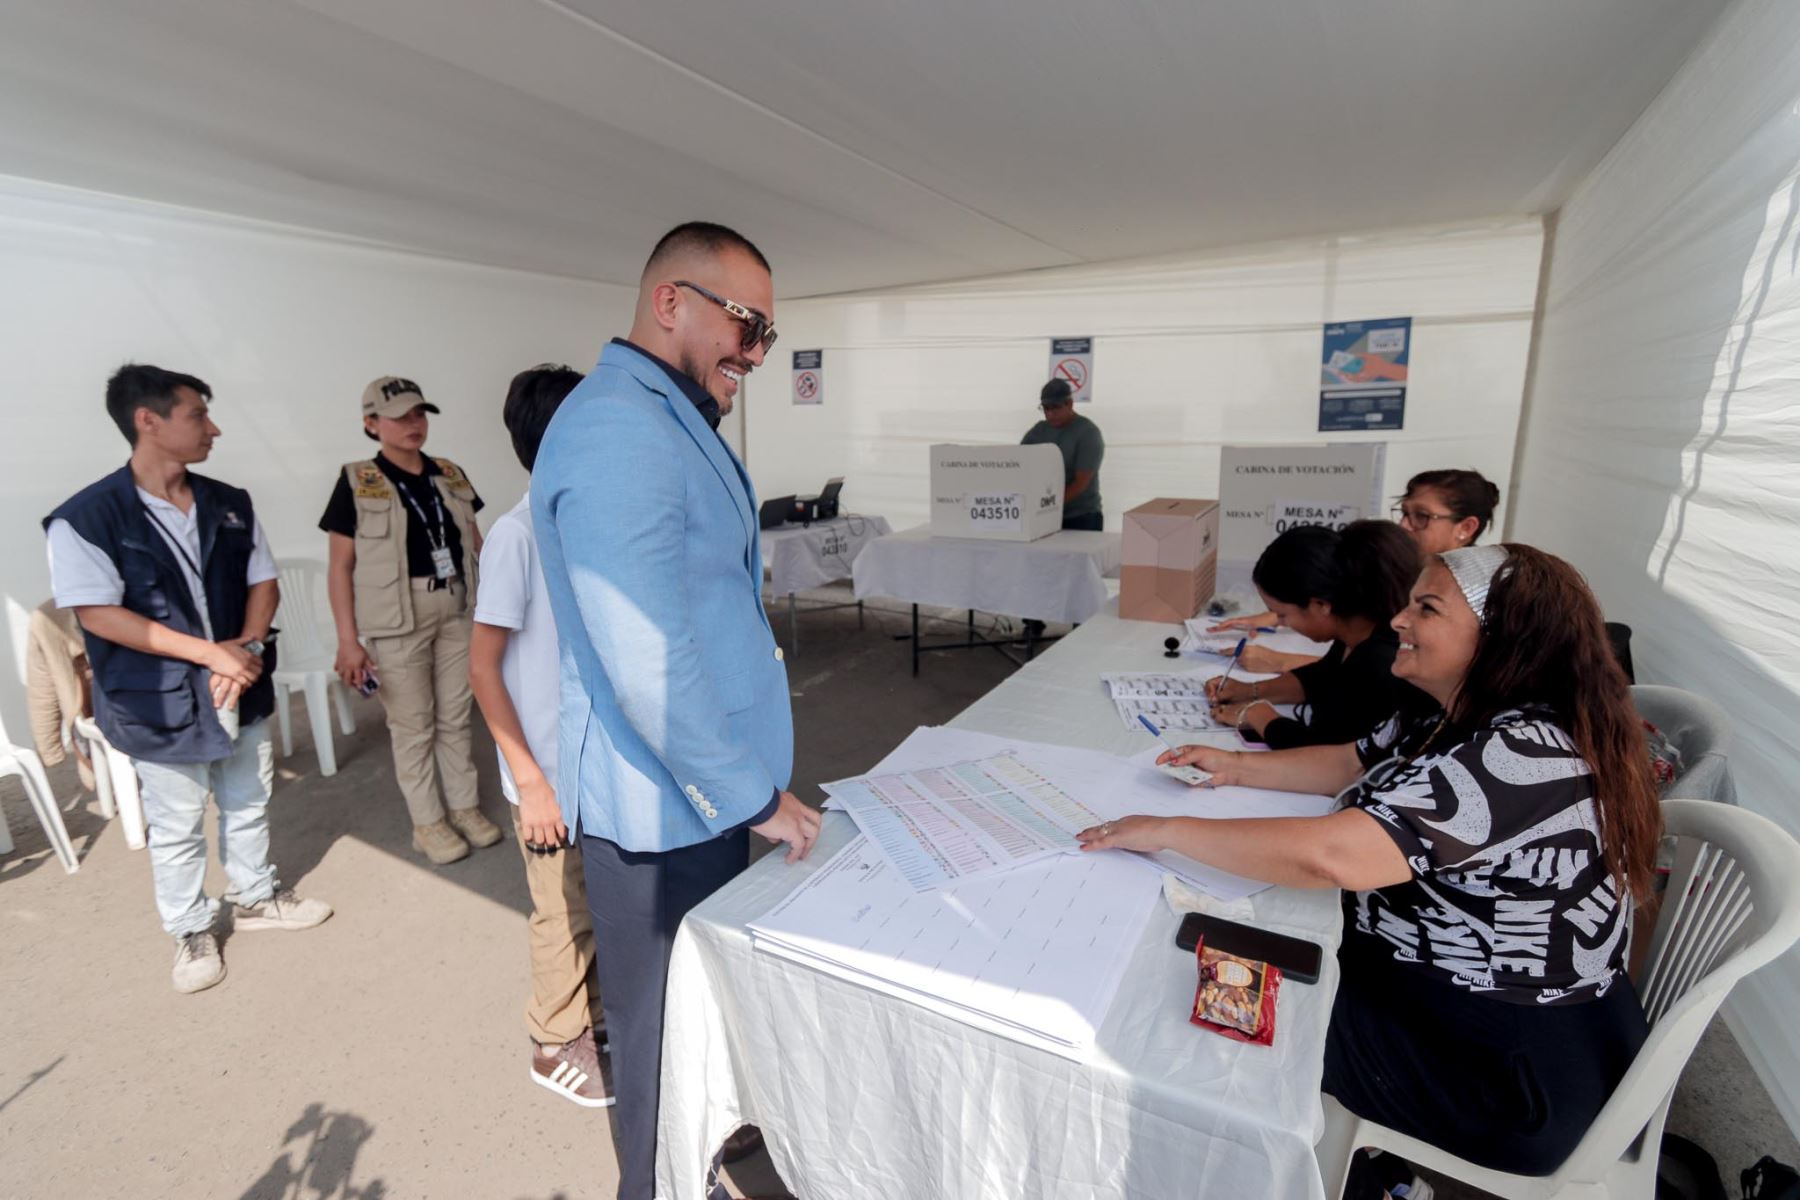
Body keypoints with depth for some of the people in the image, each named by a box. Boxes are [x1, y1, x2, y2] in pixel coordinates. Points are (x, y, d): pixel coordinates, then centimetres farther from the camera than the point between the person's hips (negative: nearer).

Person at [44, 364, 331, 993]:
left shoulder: (230, 505, 2)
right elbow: (98, 613, -17)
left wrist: (247, 649, -12)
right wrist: (212, 652, -21)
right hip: (160, 705, -4)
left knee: (248, 804, 19)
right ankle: (191, 930, 31)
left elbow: (263, 582, 4)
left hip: (242, 691, 4)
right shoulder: (85, 518, -13)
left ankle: (255, 896, 39)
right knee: (176, 829, 12)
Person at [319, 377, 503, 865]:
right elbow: (340, 566, -6)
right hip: (396, 620, -4)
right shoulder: (357, 483, -5)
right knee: (413, 724, 6)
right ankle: (427, 823, 20)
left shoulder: (450, 474, 8)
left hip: (457, 611, 4)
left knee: (456, 716, 13)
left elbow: (476, 543, 14)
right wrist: (348, 639, -11)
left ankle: (465, 806, 27)